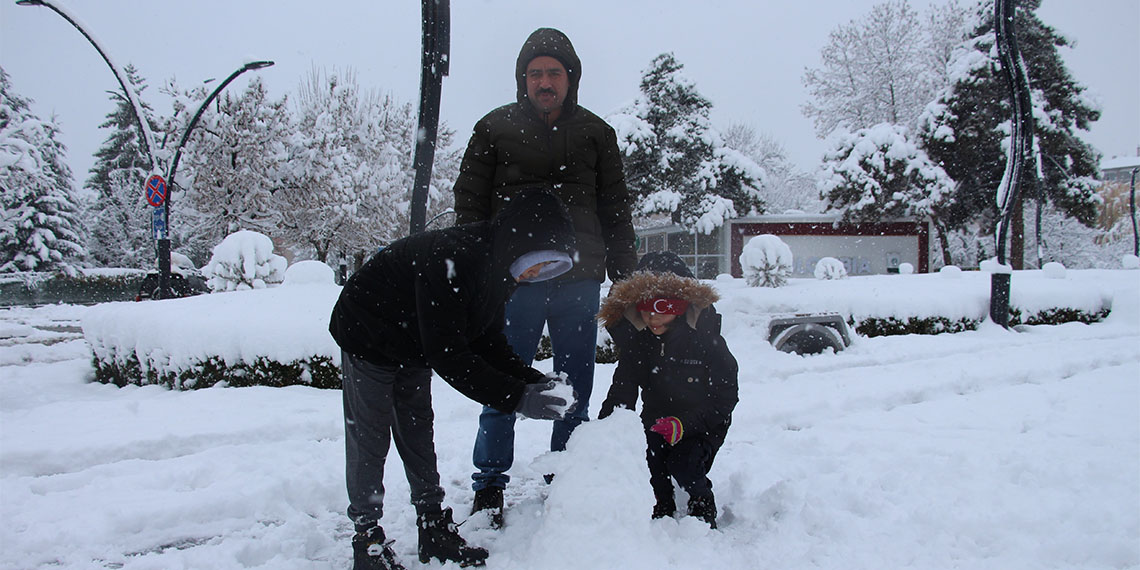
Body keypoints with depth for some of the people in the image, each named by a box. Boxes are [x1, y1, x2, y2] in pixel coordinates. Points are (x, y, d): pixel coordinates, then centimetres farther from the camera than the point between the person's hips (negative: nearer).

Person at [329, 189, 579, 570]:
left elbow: (488, 342, -5)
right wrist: (517, 398, -40)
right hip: (367, 337, -8)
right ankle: (367, 536, 11)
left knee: (418, 433, 11)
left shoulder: (498, 268, -12)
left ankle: (435, 528, 19)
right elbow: (447, 355, -40)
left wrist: (535, 382, -19)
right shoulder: (449, 261, -40)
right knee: (370, 437, -1)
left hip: (414, 349, 8)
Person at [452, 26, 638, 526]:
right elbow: (469, 203, 5)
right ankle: (489, 488, 16)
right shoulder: (495, 128, 7)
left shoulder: (595, 133, 12)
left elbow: (615, 210, 14)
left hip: (579, 281, 2)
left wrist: (625, 278, 8)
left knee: (575, 391, 9)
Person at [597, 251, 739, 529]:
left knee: (684, 467, -28)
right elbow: (622, 391, -7)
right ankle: (661, 509, 6)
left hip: (703, 424, -3)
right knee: (641, 457, -25)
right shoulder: (636, 340, -5)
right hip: (656, 420, 3)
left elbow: (724, 399, -15)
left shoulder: (706, 339, -17)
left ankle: (703, 508, 7)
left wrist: (684, 425, -30)